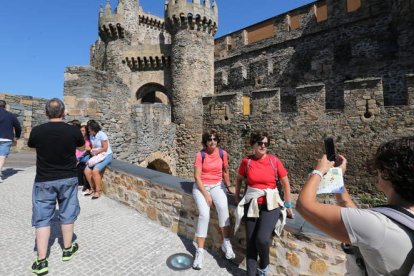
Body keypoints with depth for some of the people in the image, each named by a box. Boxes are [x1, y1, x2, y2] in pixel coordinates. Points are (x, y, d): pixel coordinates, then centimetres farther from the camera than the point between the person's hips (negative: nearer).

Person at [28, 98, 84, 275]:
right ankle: (67, 249, 31)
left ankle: (41, 261, 14)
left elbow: (31, 145, 12)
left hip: (44, 181, 0)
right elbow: (81, 144, 9)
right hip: (68, 179, 0)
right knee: (67, 215, 15)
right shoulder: (73, 131, -12)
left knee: (42, 218, 10)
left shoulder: (37, 131, -10)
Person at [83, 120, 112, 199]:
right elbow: (93, 148, 9)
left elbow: (105, 148, -16)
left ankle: (98, 191, -9)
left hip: (106, 156, -7)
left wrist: (95, 152, -8)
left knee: (95, 171, -24)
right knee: (87, 171, -8)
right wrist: (92, 152, -12)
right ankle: (93, 189, 10)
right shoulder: (91, 136, 8)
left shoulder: (101, 134, -14)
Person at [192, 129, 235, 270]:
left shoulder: (223, 153, -5)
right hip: (201, 186, -2)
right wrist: (206, 195, -17)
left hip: (217, 185, 2)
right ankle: (200, 251, -5)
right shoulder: (200, 155, -13)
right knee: (204, 214, -21)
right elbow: (197, 177, -13)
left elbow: (225, 171, 10)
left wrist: (228, 186, 16)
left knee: (223, 206, -29)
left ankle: (226, 242, -12)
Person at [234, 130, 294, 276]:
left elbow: (286, 184, 1)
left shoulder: (274, 161, -9)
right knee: (250, 240, 6)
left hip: (270, 204, -2)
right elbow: (239, 179, 12)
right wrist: (237, 197, 14)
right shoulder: (246, 161, -5)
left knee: (262, 239, -15)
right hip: (251, 204, 2)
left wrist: (288, 205, 5)